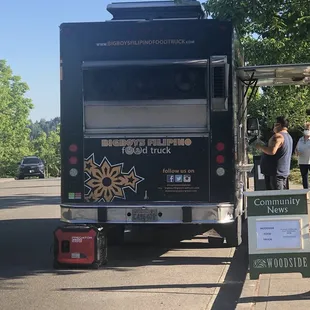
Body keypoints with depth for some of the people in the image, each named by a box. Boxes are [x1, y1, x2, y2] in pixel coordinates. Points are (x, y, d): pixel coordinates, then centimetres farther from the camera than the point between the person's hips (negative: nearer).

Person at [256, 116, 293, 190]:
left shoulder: (278, 136, -17)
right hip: (284, 172, 10)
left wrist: (260, 147, -14)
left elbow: (272, 151, -29)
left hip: (275, 173, -10)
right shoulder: (288, 136, 15)